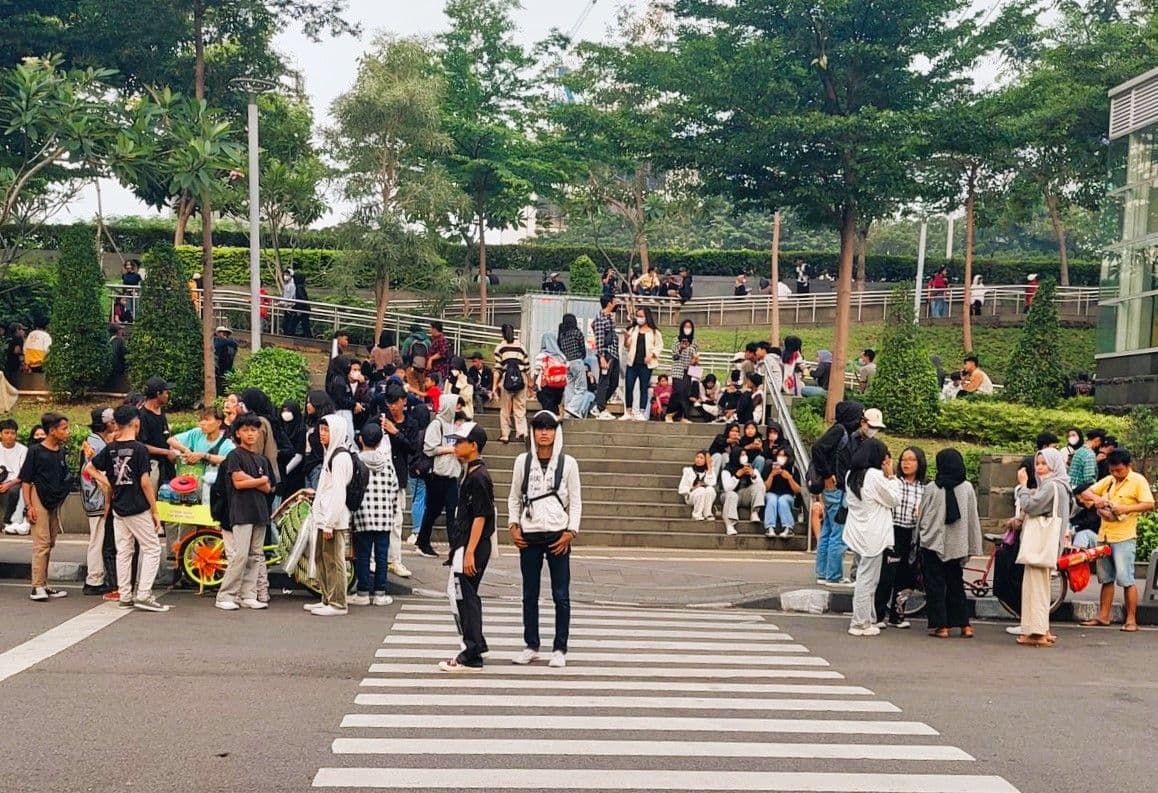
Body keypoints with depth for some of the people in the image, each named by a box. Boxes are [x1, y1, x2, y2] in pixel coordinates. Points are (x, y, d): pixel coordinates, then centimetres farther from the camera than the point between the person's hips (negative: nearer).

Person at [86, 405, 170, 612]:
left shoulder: (110, 449, 4)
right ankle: (143, 595, -6)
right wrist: (154, 511, -9)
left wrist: (106, 482, 11)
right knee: (152, 549, 2)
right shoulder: (139, 449, -14)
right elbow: (145, 482, -15)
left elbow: (89, 468, 12)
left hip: (118, 508, 6)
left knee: (123, 552, 11)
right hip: (139, 509, -6)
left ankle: (125, 596, 15)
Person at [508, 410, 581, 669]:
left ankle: (560, 649, 10)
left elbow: (576, 501, 1)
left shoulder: (568, 463, -1)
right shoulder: (523, 461, 4)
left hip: (558, 535, -2)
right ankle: (531, 646, 21)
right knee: (529, 595, 10)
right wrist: (514, 526, -1)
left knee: (561, 596, 2)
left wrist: (570, 532, -8)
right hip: (529, 535, 2)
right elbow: (514, 497, 10)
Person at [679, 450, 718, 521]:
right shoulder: (688, 469, 5)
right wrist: (693, 489, -16)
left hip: (706, 498, 2)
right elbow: (682, 489, 1)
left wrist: (709, 467, -10)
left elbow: (711, 483, -14)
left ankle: (707, 514, -25)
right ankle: (696, 515, -25)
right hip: (691, 496, -2)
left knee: (710, 489, -31)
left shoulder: (710, 469, 8)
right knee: (701, 490, -34)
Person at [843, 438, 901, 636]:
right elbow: (895, 500, -7)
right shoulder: (875, 476, -17)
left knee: (865, 578, 16)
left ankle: (869, 618, 24)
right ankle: (860, 623, 3)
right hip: (872, 535, -8)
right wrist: (891, 476, -1)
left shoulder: (852, 474, 9)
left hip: (857, 534, 9)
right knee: (867, 579, -2)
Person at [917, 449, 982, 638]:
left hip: (933, 543, -3)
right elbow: (973, 519, 1)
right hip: (957, 545, 3)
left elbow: (921, 517, -1)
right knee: (956, 584, 14)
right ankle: (964, 624, 14)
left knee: (935, 586, 4)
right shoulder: (967, 488, -3)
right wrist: (972, 547, 8)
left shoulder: (931, 489, -8)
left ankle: (940, 625, 2)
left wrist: (918, 538, 12)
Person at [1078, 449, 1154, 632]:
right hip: (1104, 536, 7)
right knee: (1106, 579, 12)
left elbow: (1149, 504, -14)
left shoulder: (1138, 480, -5)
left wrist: (1125, 508, -25)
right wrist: (1096, 498, -8)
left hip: (1124, 537, -7)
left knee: (1126, 580, -7)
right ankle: (1103, 616, 19)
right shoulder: (1108, 480, 13)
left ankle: (1131, 620, -1)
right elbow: (1085, 493, 13)